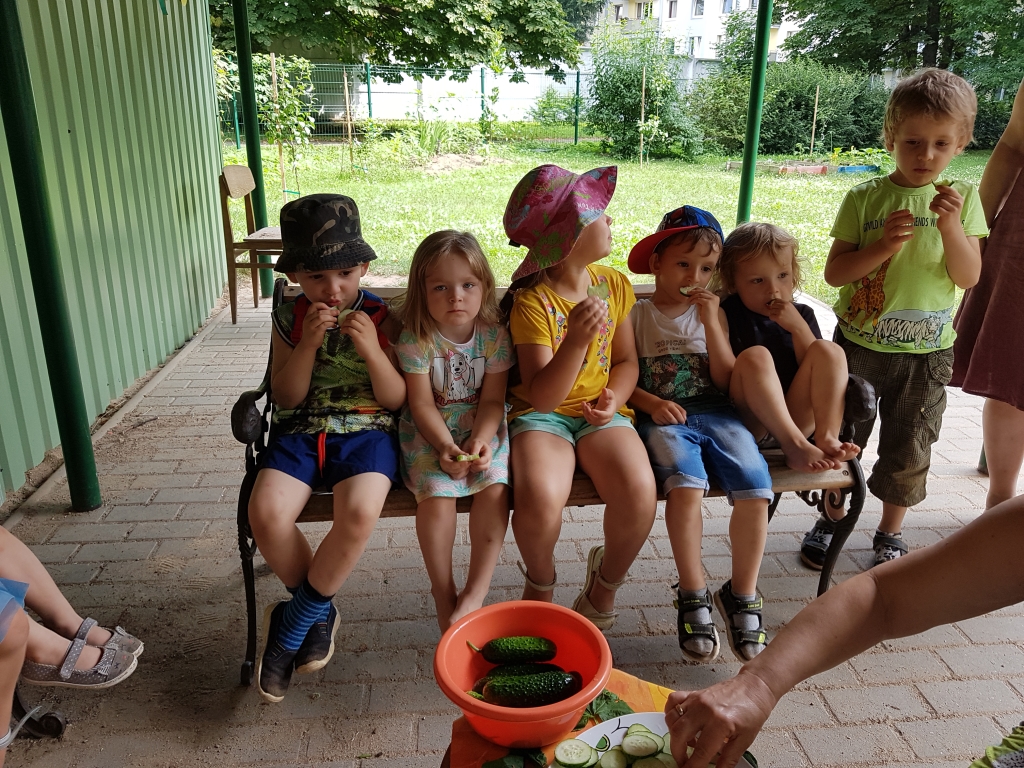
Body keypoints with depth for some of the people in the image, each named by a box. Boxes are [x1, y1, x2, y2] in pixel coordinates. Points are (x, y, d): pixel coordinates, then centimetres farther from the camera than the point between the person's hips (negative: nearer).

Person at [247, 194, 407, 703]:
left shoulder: (382, 317, 0)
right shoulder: (289, 318, 5)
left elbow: (396, 399, -2)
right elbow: (287, 397, 0)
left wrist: (371, 349, -19)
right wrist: (309, 342, -15)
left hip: (366, 430, -2)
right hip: (300, 431, 2)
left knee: (359, 513, -32)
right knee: (266, 512, -26)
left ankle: (292, 623, -5)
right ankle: (319, 613, 3)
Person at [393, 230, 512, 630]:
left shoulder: (494, 334, -7)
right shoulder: (415, 339, -11)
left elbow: (492, 399, -5)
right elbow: (423, 404, -10)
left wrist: (481, 440, -22)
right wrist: (445, 446, -25)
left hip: (482, 429, 2)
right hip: (430, 432, -1)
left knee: (494, 488, -25)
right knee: (436, 495, -26)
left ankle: (476, 590, -11)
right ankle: (443, 593, -4)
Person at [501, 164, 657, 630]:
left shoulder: (614, 284, 3)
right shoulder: (532, 301, -13)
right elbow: (541, 396, -19)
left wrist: (614, 398, -8)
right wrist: (577, 340, -34)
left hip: (599, 413, 4)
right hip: (542, 415, -3)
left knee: (640, 494, -25)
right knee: (540, 500, -32)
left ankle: (607, 579, 9)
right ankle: (540, 583, 5)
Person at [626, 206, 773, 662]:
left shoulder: (711, 313, 17)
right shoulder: (636, 315, 9)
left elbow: (726, 379, 7)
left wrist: (712, 323, -2)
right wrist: (651, 402, -14)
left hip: (713, 413, 3)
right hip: (661, 417, -3)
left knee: (755, 491, -22)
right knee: (686, 484, -33)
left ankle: (742, 596, -2)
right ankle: (693, 597, -16)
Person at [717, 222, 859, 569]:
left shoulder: (801, 314, 14)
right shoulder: (725, 314, -2)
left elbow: (820, 369, 2)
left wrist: (797, 326, -10)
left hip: (795, 417, 4)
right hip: (745, 420, -4)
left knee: (829, 350, -13)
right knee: (755, 355, -28)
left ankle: (827, 437, -27)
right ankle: (796, 446, -36)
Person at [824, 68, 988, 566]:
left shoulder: (963, 199, -1)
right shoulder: (865, 198, -6)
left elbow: (969, 277, -7)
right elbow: (833, 272, -8)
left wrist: (950, 227, -21)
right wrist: (882, 248, -22)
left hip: (927, 353, 1)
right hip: (859, 344, -1)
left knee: (908, 452, 11)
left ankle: (890, 534, 31)